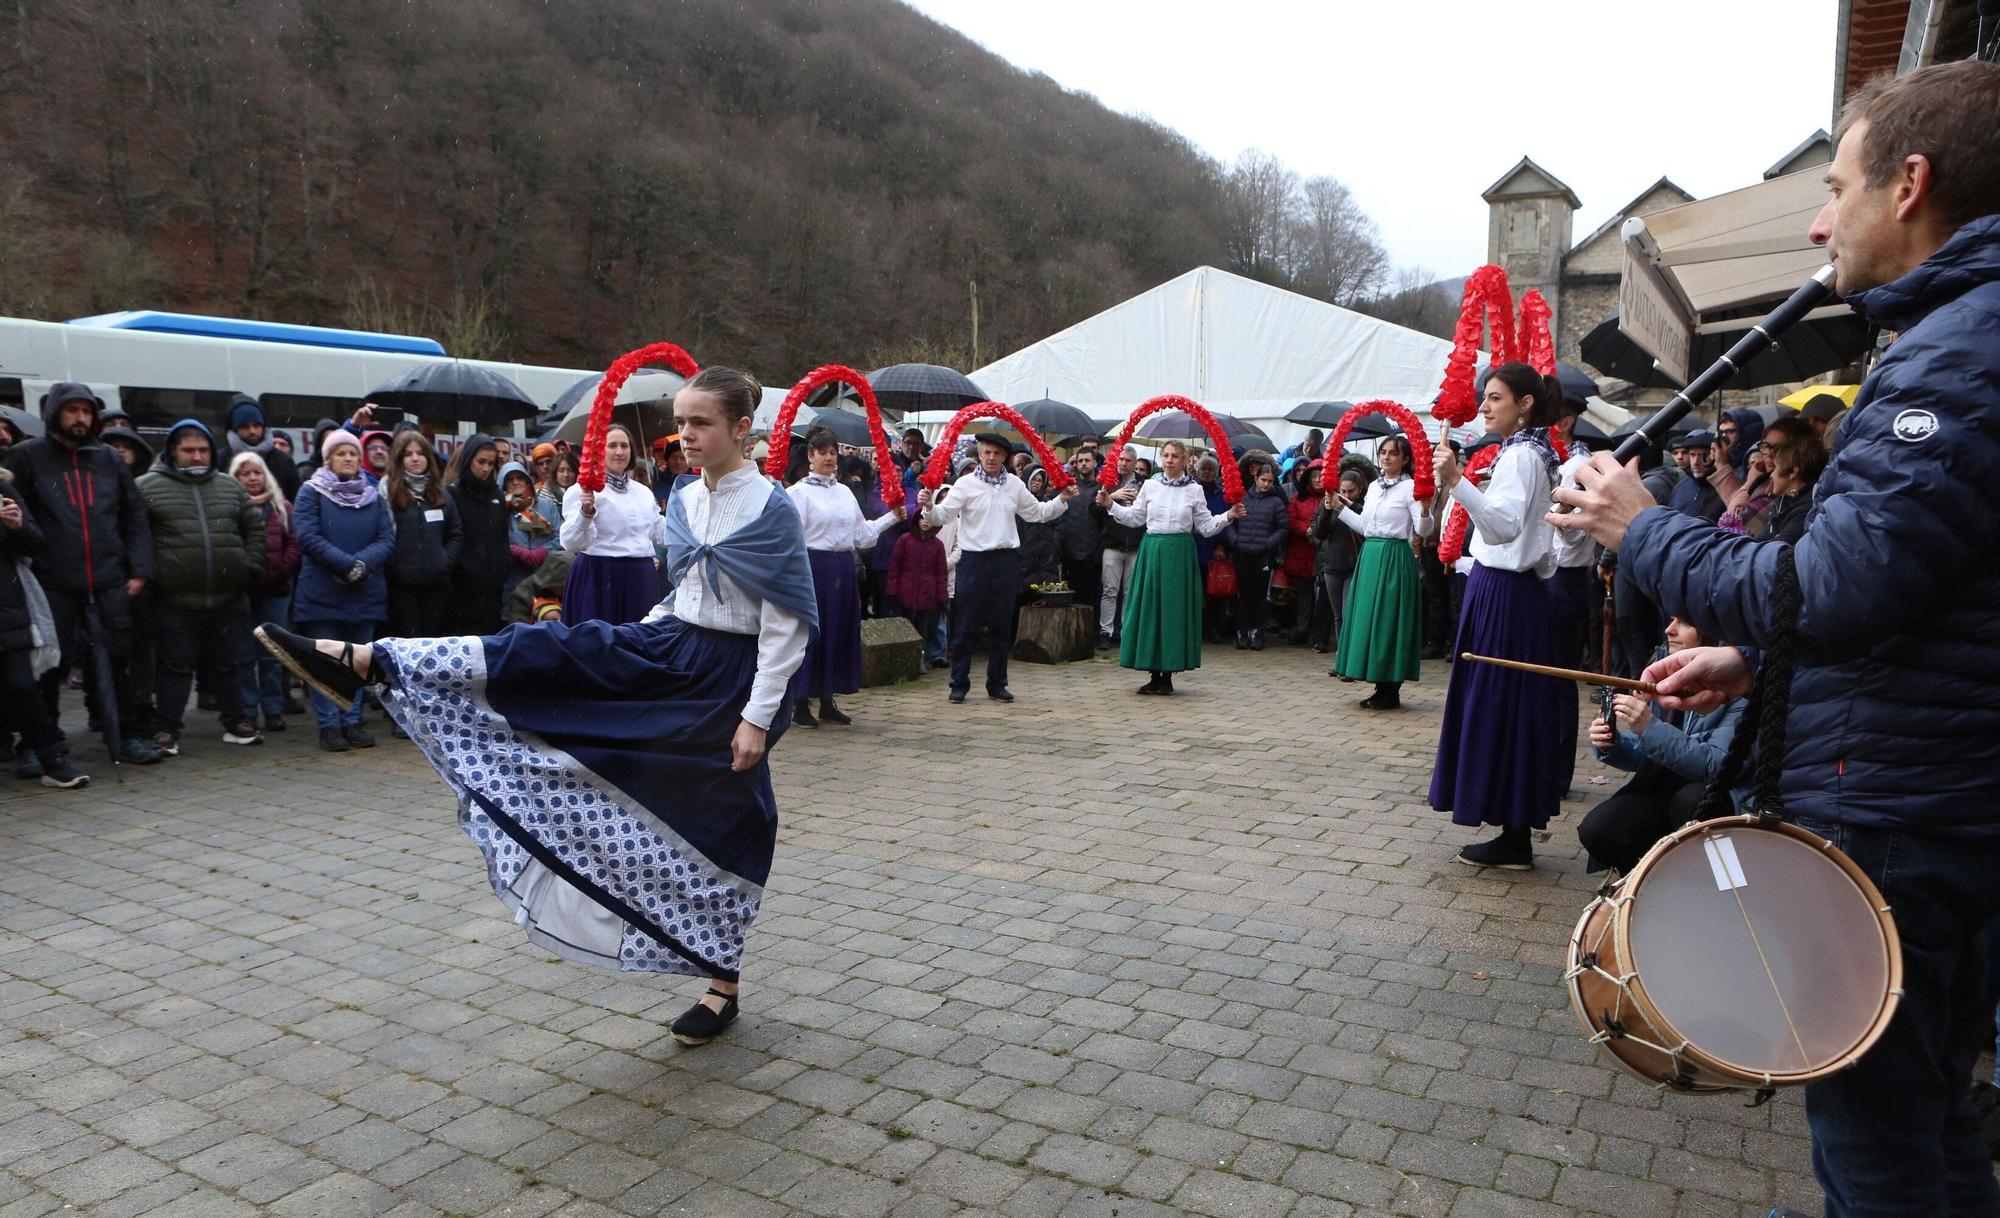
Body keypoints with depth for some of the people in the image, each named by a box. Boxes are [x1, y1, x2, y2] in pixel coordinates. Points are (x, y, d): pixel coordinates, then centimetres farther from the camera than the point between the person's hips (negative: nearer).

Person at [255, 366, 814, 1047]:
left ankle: (723, 984, 18)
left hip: (725, 678, -6)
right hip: (668, 651, 6)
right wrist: (639, 637, 18)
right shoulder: (686, 500, 6)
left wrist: (758, 716, -19)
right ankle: (367, 661, -8)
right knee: (543, 653, -9)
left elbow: (787, 625, -17)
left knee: (718, 827, 2)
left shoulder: (771, 509, -16)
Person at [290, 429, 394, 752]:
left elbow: (387, 540, 1)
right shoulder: (311, 492, 1)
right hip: (322, 591, -3)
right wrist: (347, 564, -20)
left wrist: (363, 564, -17)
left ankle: (351, 722, 17)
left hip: (366, 592, 4)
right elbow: (309, 537, -11)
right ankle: (328, 725, 7)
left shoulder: (373, 495, 12)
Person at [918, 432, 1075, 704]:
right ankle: (959, 684, 11)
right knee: (965, 625, 1)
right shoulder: (966, 483, -2)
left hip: (1006, 561, 3)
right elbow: (944, 515, -11)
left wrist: (1061, 500, 5)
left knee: (1001, 626, 10)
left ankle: (997, 684, 20)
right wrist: (929, 507, -31)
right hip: (974, 559, -3)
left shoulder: (1014, 484, 9)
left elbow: (1037, 512, 16)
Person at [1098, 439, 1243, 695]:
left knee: (1174, 610, 0)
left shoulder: (1195, 490, 2)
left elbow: (1205, 526, 4)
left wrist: (1229, 515, -9)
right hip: (1152, 550, 2)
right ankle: (1154, 674, 13)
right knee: (1149, 609, 3)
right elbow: (1134, 518, 11)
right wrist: (1110, 505, 2)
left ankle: (1168, 675, 9)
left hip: (1179, 554, -2)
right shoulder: (1150, 486, 6)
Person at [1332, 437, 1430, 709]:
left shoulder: (1410, 487, -8)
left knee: (1388, 620, -4)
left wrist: (1425, 509, -32)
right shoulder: (1374, 487, 14)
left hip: (1394, 558, -8)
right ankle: (1382, 687, 18)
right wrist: (1339, 507, 18)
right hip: (1370, 555, 8)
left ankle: (1390, 691, 5)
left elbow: (1421, 530, -14)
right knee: (1369, 617, 8)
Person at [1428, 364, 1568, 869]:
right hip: (1519, 592, 10)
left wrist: (1458, 482, -43)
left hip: (1503, 596, -10)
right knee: (1514, 708, 12)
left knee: (1499, 706, -4)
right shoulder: (1532, 453, 16)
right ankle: (1516, 834, 19)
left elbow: (1506, 525, -32)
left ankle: (1514, 840, 3)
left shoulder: (1520, 455, -15)